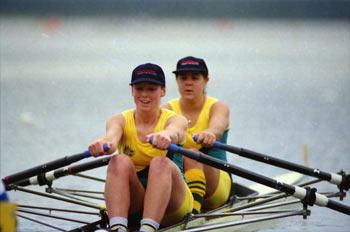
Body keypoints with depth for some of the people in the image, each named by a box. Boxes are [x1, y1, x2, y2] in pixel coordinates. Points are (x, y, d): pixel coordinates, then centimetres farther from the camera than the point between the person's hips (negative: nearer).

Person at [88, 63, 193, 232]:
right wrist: (104, 143, -47)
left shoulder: (175, 119, 0)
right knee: (120, 161, -28)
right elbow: (112, 135, -20)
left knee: (161, 162, -31)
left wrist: (166, 136, -53)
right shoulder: (121, 120, 5)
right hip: (132, 204, 1)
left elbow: (177, 132, -27)